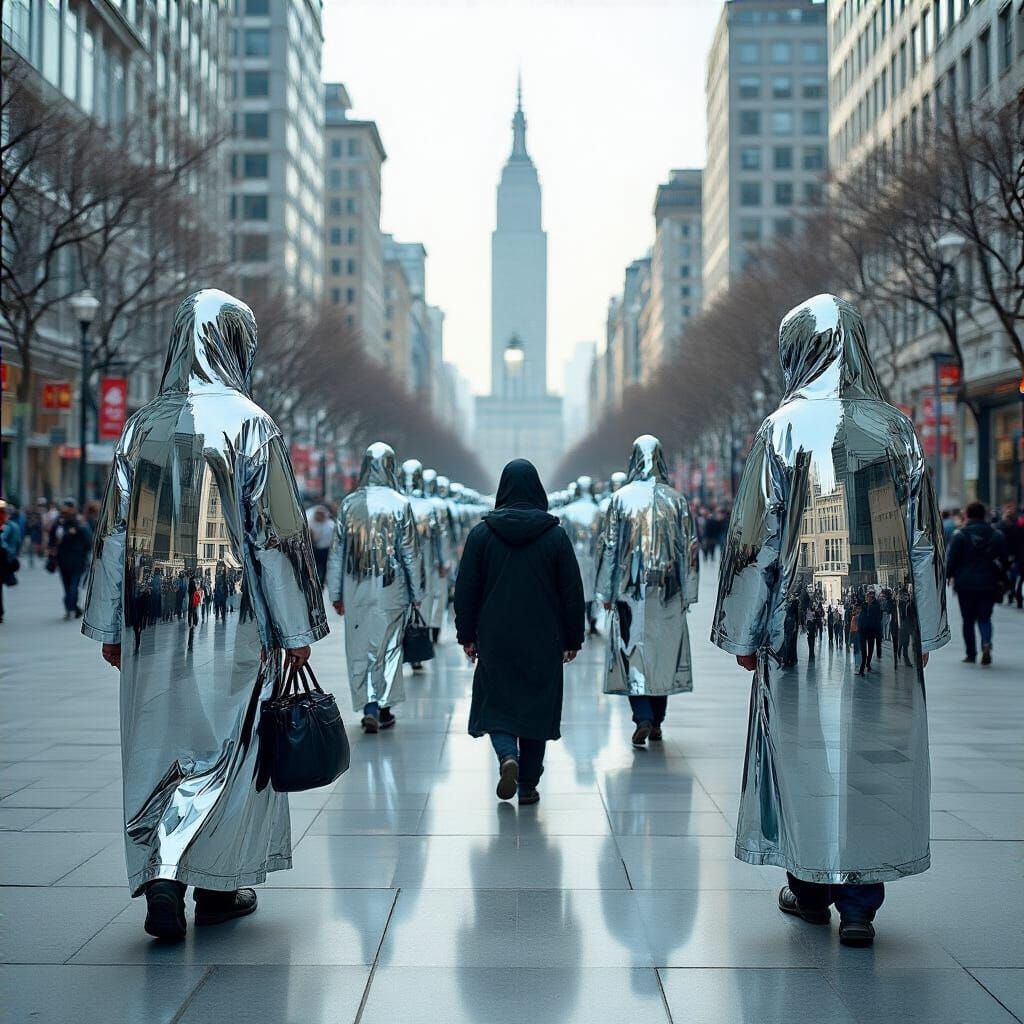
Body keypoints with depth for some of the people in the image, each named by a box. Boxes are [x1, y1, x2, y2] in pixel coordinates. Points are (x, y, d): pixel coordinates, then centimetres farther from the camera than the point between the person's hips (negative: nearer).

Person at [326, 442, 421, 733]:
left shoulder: (349, 504, 0)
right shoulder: (400, 504, -6)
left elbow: (337, 552, 3)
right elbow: (410, 553, -3)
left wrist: (335, 593, 11)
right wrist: (416, 593, 5)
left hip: (356, 588, 2)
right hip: (391, 587, -1)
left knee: (359, 648, 8)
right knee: (387, 645, 8)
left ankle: (369, 708, 2)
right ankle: (383, 708, 11)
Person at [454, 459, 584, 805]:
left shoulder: (481, 533, -3)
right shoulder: (555, 534, -4)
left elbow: (465, 589, -1)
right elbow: (572, 591, -1)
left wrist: (467, 635, 8)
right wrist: (572, 638, 8)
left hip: (495, 638, 0)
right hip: (543, 641, 0)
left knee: (497, 703, 10)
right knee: (536, 706, 9)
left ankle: (507, 757, -16)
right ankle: (528, 785, 11)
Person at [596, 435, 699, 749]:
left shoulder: (621, 498, -4)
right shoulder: (676, 500, 1)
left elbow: (610, 546, -3)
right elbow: (689, 548, 1)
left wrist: (606, 593, 4)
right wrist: (688, 593, 8)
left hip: (630, 589, -2)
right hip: (667, 590, 2)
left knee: (633, 651, 1)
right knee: (664, 650, 11)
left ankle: (643, 719, -13)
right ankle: (657, 722, 17)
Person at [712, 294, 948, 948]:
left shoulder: (785, 429, -5)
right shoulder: (898, 430, 4)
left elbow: (758, 535, -5)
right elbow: (925, 538, 6)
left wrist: (745, 634, 2)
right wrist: (924, 634, 13)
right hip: (885, 627, 2)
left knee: (805, 752, 9)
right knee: (874, 756, 5)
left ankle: (810, 888, 21)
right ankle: (860, 903, 5)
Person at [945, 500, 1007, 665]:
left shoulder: (961, 535, -6)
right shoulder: (996, 535, 4)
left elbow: (951, 559, -6)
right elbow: (1003, 560, 7)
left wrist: (949, 576, 6)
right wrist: (1001, 579, 16)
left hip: (965, 584, -2)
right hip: (988, 584, 2)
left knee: (968, 620, 8)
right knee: (985, 617, 10)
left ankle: (971, 654, 10)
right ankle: (986, 644, -17)